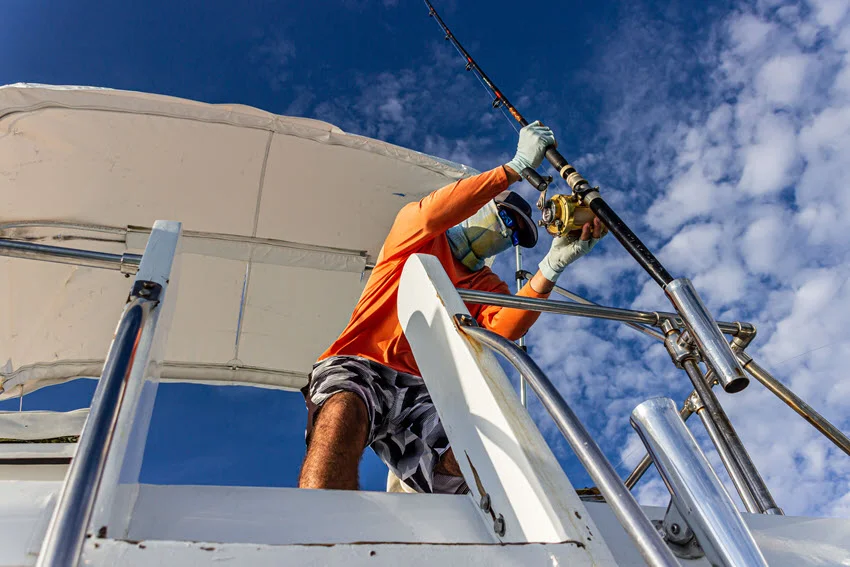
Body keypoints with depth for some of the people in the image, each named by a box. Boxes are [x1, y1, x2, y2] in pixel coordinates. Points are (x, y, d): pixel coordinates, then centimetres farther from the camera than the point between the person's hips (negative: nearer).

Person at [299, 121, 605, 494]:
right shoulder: (418, 239, 18)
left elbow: (505, 328, 0)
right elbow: (431, 213, -10)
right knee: (343, 413, -40)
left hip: (423, 393, 3)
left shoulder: (488, 287, 25)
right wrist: (517, 167, -11)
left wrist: (553, 264, -10)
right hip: (360, 366, -3)